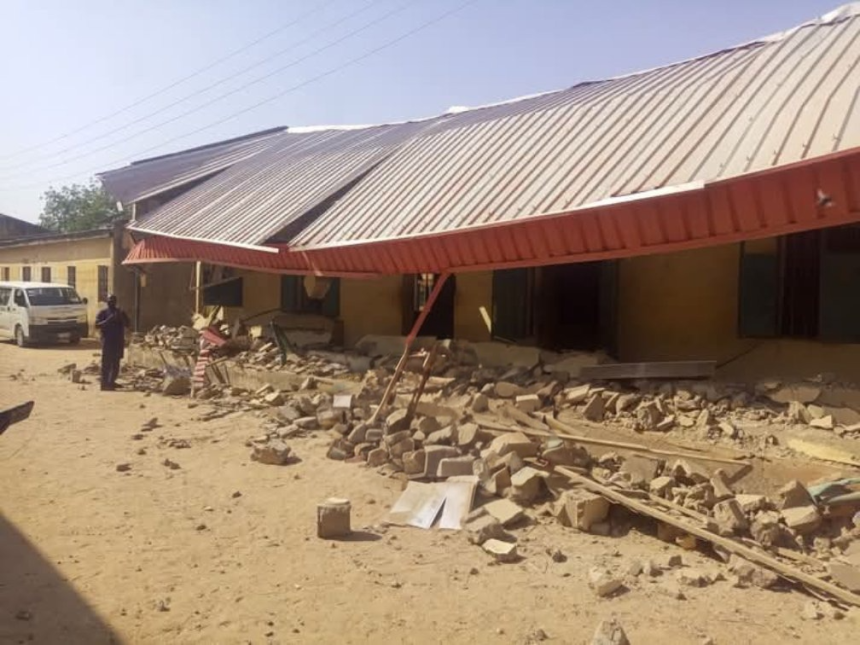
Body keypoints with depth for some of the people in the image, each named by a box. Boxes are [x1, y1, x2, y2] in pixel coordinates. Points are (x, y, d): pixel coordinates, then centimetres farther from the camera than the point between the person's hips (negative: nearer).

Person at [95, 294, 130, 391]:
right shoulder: (103, 313, 2)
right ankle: (105, 383, -9)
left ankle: (111, 382, 16)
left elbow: (128, 324, 4)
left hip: (119, 341, 4)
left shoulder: (120, 312, 12)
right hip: (107, 341, -4)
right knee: (106, 363, -9)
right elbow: (97, 325, -9)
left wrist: (121, 317, -13)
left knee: (116, 363, 7)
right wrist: (108, 320, -21)